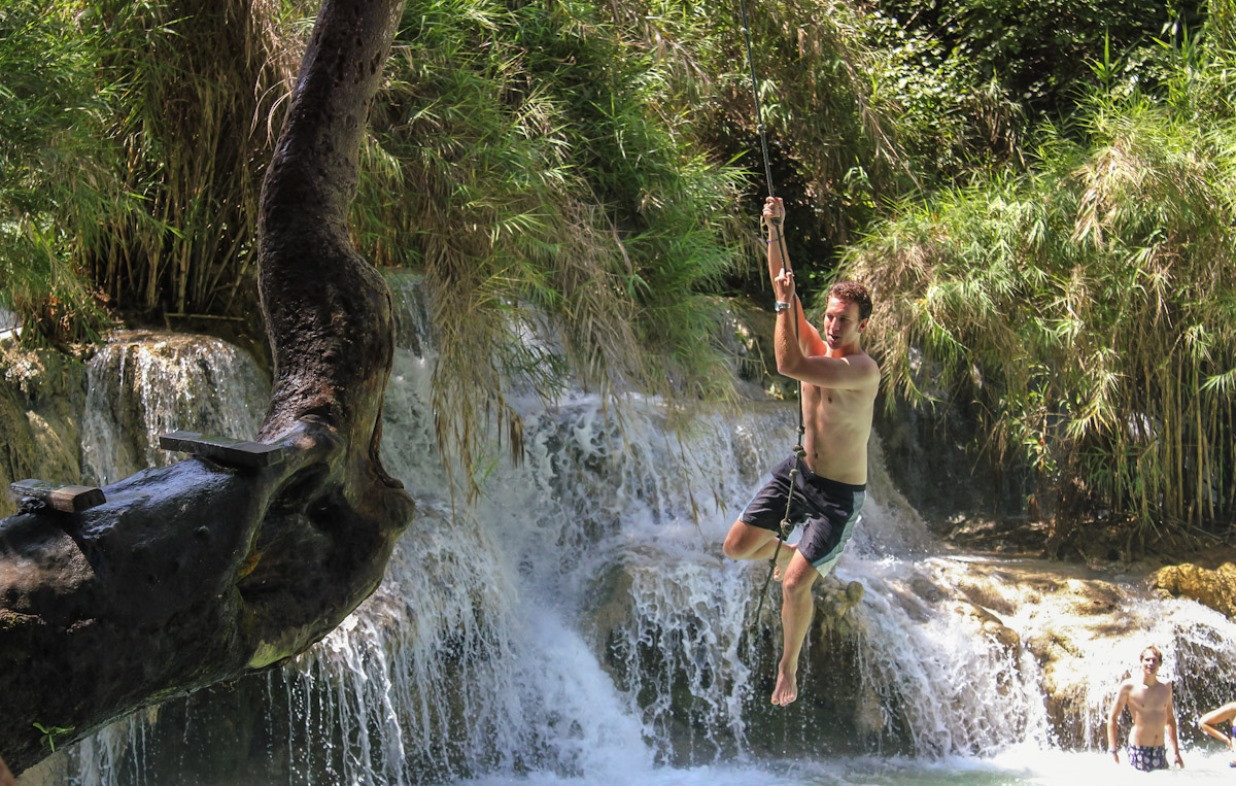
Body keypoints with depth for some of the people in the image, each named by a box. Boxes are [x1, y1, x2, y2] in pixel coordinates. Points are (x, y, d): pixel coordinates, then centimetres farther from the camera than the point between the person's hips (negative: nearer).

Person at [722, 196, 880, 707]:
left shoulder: (862, 369, -24)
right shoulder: (816, 346, -2)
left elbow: (788, 364, -35)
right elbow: (783, 283, -6)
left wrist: (784, 304, -30)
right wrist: (775, 231, -17)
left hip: (838, 493, -7)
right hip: (798, 472, 7)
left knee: (794, 582, -12)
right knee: (736, 548, 5)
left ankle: (789, 666, 10)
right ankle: (803, 555, 35)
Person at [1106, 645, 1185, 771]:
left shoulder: (1166, 687, 7)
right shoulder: (1129, 687, -7)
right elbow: (1112, 718, -3)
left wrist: (1176, 752, 15)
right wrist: (1113, 751, -10)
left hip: (1159, 751, 5)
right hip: (1138, 750, -5)